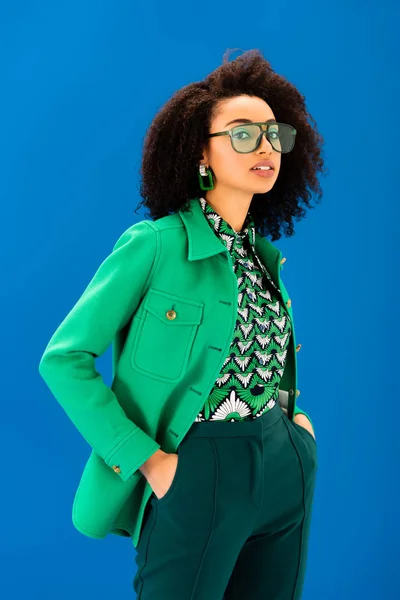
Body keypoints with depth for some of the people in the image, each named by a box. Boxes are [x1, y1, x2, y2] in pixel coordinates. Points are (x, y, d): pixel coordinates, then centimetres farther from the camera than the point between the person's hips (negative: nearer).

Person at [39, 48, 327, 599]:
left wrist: (295, 413, 7)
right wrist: (144, 458, -17)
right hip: (198, 474, -6)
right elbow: (63, 358, -13)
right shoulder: (155, 244, -13)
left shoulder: (266, 253, 7)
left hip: (289, 467, 7)